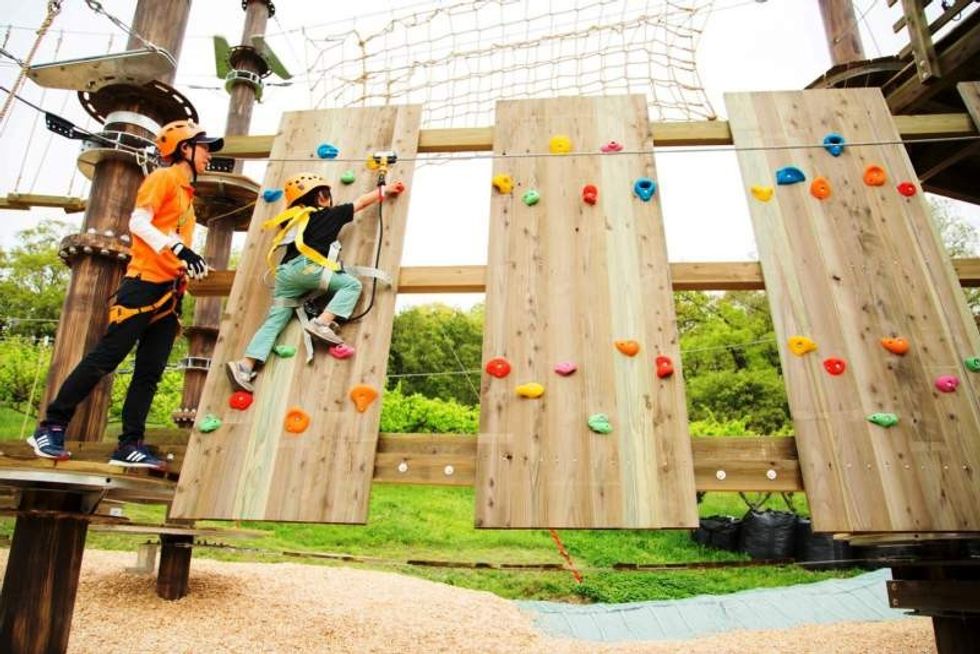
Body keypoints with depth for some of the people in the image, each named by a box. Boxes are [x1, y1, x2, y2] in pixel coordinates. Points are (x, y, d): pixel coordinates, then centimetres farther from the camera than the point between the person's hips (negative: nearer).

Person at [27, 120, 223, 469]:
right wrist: (180, 249, -25)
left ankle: (130, 446, 5)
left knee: (150, 372, 3)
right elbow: (138, 222, -14)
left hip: (170, 291, 8)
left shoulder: (186, 192, 23)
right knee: (105, 357, -7)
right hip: (146, 282, -8)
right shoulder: (163, 178, 0)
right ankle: (51, 428, 5)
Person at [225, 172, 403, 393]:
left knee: (274, 321, 6)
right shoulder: (331, 214, 13)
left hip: (284, 272, 7)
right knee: (352, 284, -1)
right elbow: (362, 202, 22)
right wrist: (384, 190, 33)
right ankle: (322, 323, -18)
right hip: (305, 267, -6)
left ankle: (244, 366, -4)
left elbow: (280, 223, 50)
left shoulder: (293, 217, 26)